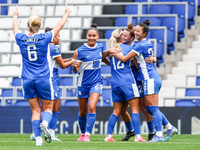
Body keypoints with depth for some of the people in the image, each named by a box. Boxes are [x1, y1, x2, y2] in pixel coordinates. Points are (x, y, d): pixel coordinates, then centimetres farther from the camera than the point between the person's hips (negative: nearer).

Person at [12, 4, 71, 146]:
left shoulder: (21, 39, -1)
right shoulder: (44, 38, -8)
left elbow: (15, 28, 23)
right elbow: (59, 26, 7)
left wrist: (15, 16, 43)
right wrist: (66, 14, 24)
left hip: (27, 80, 2)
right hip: (44, 79, -2)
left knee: (35, 110, 8)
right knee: (48, 108, 8)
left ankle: (38, 137, -6)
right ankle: (45, 123, -25)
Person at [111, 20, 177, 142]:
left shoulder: (140, 45, -13)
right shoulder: (148, 43, 14)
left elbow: (125, 59, -11)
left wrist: (113, 53, 4)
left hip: (150, 80, -9)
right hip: (153, 79, 9)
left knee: (153, 109, -9)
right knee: (149, 109, 13)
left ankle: (159, 135, -10)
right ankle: (170, 128, 17)